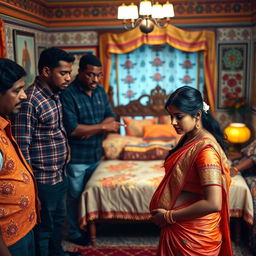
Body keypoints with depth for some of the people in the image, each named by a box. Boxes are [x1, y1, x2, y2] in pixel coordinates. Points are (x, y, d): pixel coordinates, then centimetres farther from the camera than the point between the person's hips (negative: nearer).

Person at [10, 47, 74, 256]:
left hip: (59, 175, 9)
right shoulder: (29, 101, -24)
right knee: (43, 227, 10)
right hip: (43, 180, -9)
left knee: (58, 220, 26)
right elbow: (22, 148, -23)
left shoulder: (54, 95, 4)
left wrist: (65, 148, 10)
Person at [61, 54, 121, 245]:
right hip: (76, 158, -6)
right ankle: (75, 233, 27)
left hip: (96, 155, 7)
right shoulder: (68, 94, -19)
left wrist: (91, 130, -15)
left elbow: (110, 117, 4)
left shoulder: (100, 90, 4)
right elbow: (72, 129, -25)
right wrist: (103, 127, -19)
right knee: (76, 197, 9)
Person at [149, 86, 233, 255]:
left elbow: (213, 203, -30)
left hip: (194, 232, -8)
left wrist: (169, 216, -21)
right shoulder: (189, 139, 3)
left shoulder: (205, 149, -25)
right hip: (180, 226, 8)